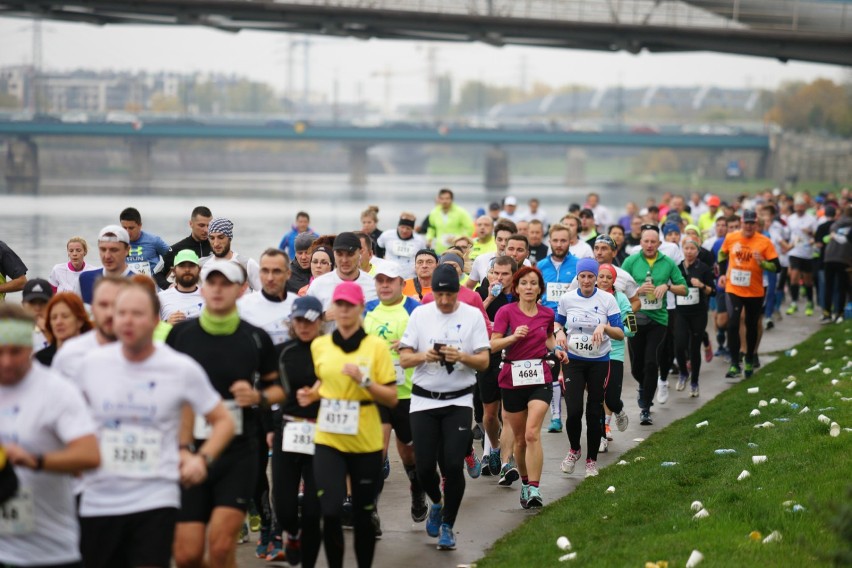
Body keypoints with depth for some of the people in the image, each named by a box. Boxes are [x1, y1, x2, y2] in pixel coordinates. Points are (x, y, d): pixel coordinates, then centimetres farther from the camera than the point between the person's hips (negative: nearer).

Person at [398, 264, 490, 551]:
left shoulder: (472, 316, 0)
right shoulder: (420, 314, 3)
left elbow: (484, 361, -2)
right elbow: (404, 358, 2)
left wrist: (461, 357, -21)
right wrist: (424, 356, -18)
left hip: (458, 401, -1)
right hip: (424, 400, 1)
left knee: (453, 465, -11)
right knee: (424, 466, -2)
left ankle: (447, 525, 7)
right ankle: (437, 503, 31)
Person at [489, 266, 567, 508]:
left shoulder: (547, 314, 6)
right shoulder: (506, 312, -3)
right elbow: (493, 345, -9)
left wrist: (556, 350, 6)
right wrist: (513, 336, -25)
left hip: (540, 379, 0)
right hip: (512, 379, 0)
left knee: (532, 433, -17)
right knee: (520, 438, 9)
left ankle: (534, 489, -19)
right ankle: (525, 482, 30)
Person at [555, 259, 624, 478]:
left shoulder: (607, 299, -5)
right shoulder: (567, 299, 0)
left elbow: (620, 334, -7)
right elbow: (558, 322, 17)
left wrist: (604, 327, -26)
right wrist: (559, 333, -6)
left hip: (599, 362, 0)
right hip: (573, 360, 0)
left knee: (594, 413, 3)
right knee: (573, 410, -11)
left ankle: (591, 460, 18)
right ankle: (574, 450, 16)